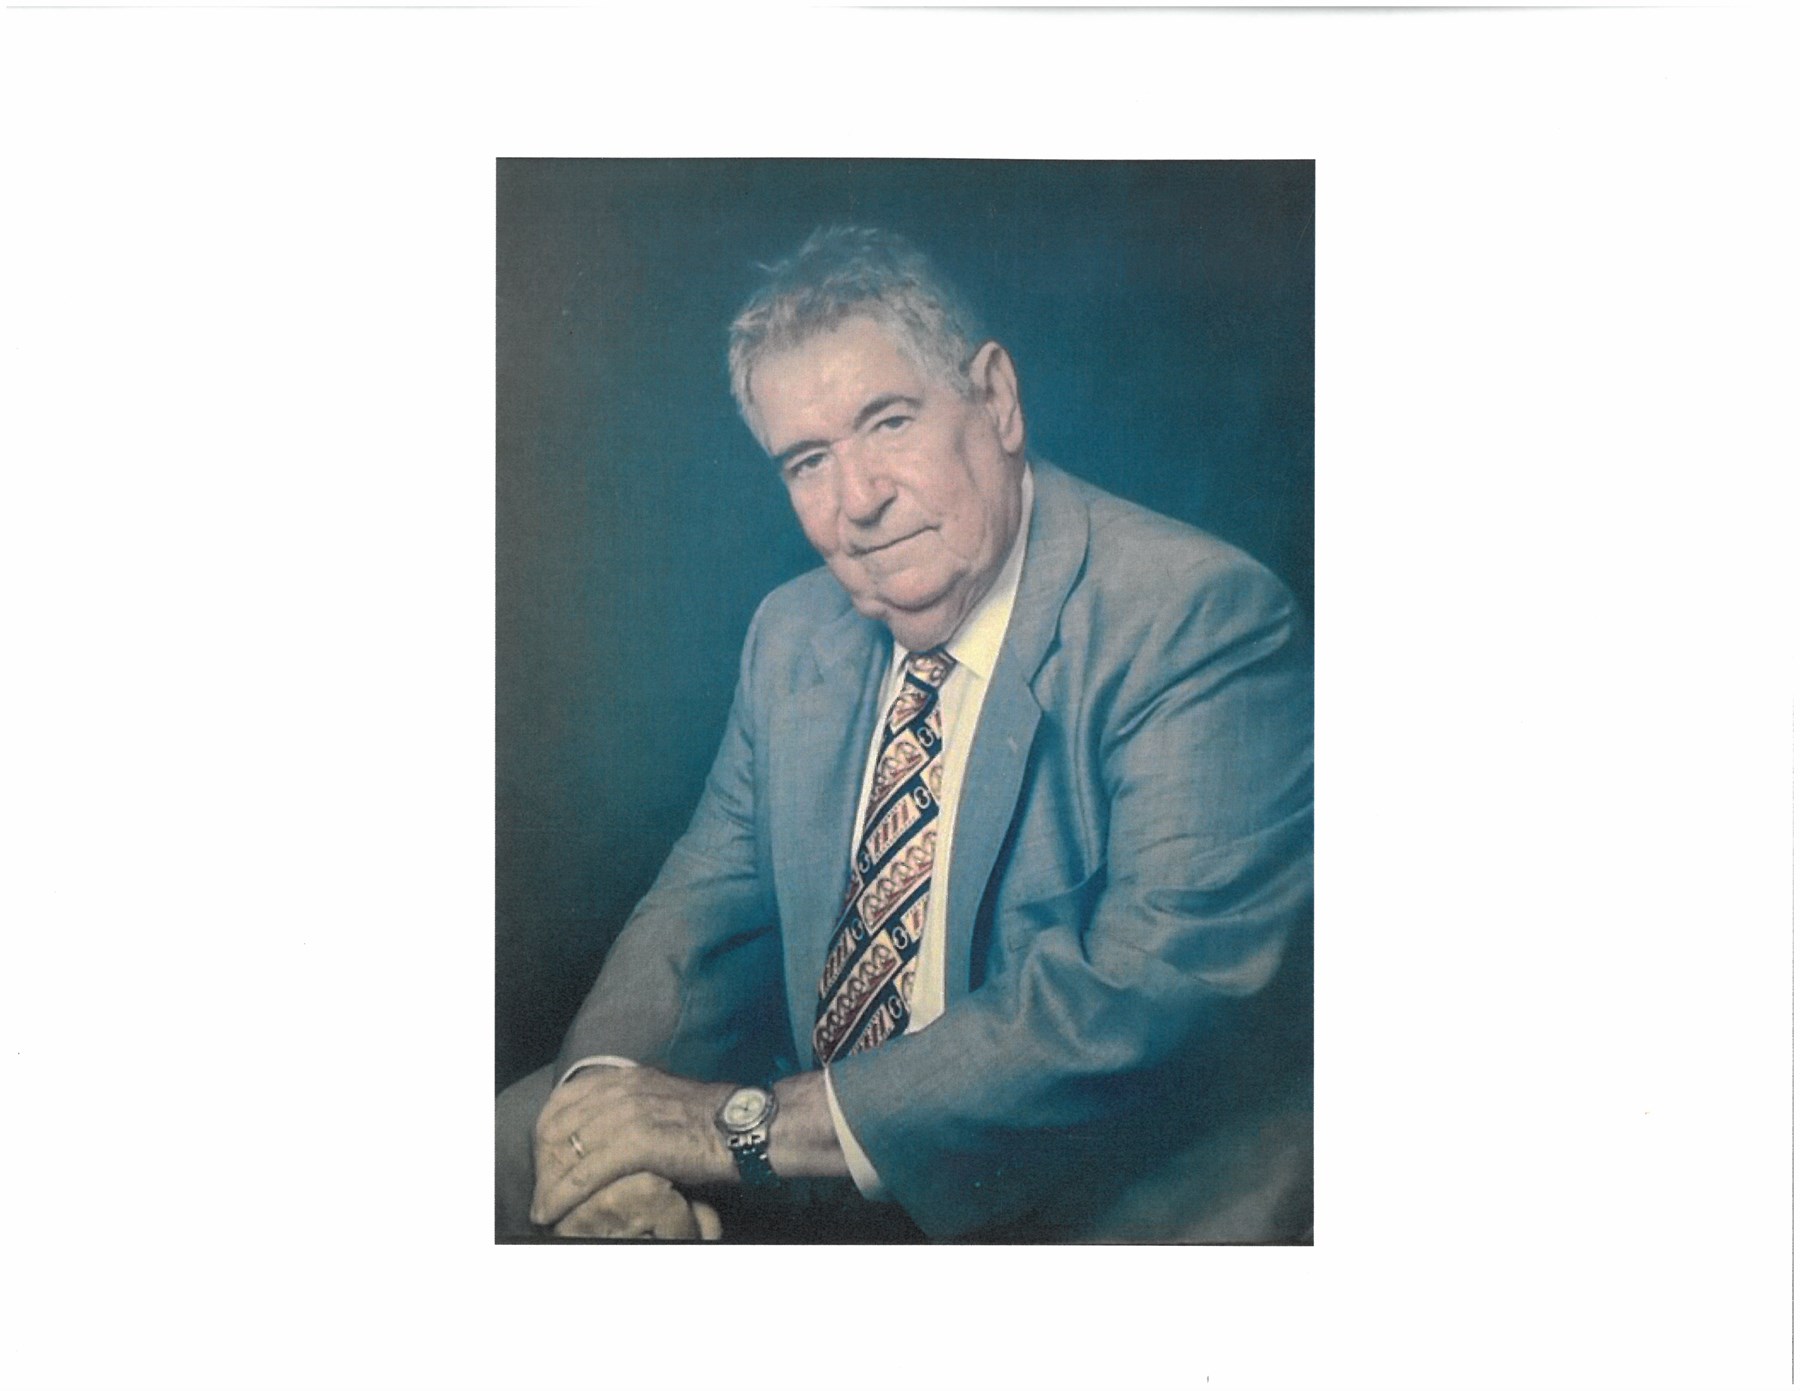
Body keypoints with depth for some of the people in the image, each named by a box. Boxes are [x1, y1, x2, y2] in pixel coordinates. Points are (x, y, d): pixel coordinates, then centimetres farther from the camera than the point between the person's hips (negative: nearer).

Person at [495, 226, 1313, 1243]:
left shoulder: (1201, 622, -16)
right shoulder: (792, 635, 8)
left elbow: (1159, 986, -25)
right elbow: (711, 903, 9)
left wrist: (758, 1123, -25)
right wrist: (610, 1091, -14)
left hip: (1114, 1207, -5)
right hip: (810, 1166, 6)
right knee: (513, 1147, -10)